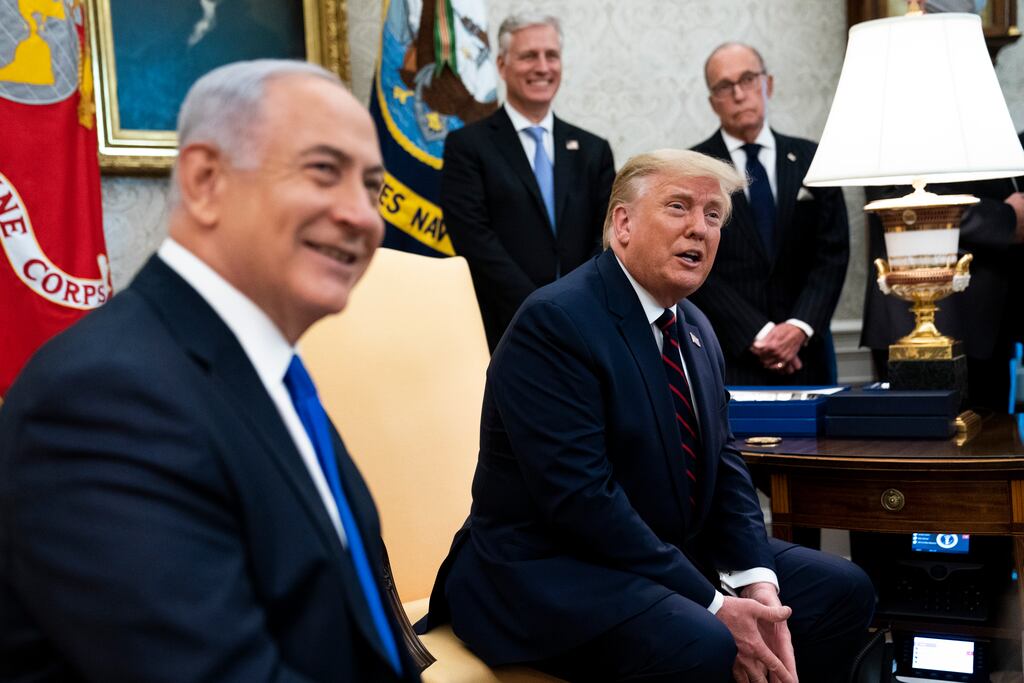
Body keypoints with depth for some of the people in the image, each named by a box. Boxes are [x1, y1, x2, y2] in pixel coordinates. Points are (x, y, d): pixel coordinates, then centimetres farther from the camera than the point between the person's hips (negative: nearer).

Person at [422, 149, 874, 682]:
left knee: (844, 591, 6)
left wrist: (757, 583, -10)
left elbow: (722, 462, 8)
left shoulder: (695, 328, 10)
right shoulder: (554, 322, -19)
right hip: (550, 570, -9)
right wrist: (714, 608, -23)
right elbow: (581, 497, -25)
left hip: (672, 553, 9)